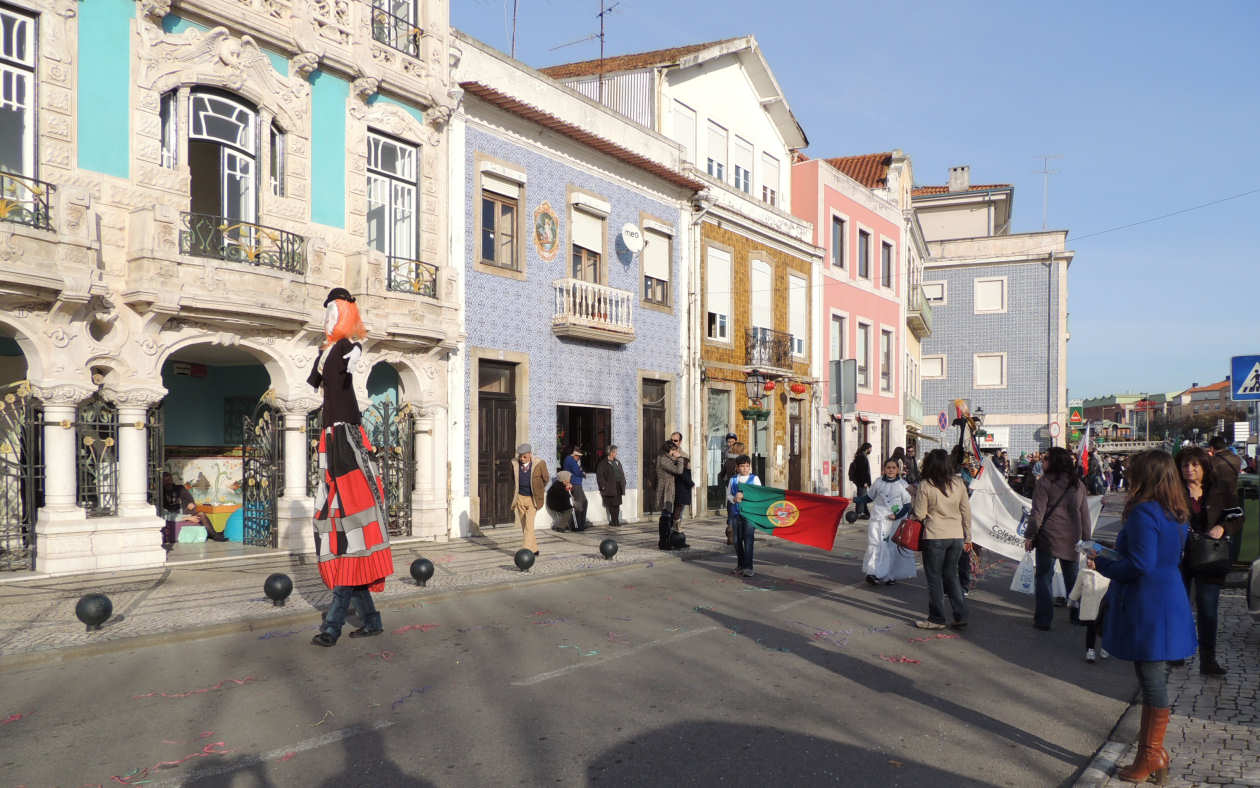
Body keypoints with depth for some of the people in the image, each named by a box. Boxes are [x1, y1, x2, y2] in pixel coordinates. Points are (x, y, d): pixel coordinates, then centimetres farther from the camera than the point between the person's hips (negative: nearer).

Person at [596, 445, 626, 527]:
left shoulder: (617, 462, 17)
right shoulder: (604, 463, -4)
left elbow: (622, 473, 22)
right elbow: (599, 476, -7)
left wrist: (623, 483, 12)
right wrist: (603, 486, -12)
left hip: (618, 488, 6)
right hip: (610, 488, -6)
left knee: (617, 505, 7)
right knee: (612, 505, -4)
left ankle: (616, 521, 15)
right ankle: (614, 521, 4)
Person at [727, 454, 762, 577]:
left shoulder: (754, 478, 3)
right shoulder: (733, 480, 10)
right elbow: (728, 494, 10)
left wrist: (744, 496, -16)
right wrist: (734, 499, -11)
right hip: (736, 512, 3)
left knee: (748, 539, -8)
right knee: (737, 539, 9)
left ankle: (748, 567, -6)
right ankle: (740, 565, 21)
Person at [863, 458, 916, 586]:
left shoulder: (902, 485, 2)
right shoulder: (878, 482, 6)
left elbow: (907, 505, 3)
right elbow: (870, 497, 18)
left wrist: (897, 515, -11)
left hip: (895, 521, 0)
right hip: (878, 518, 1)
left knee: (893, 547, 2)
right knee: (876, 544, -12)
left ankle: (890, 576, 15)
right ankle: (873, 573, -16)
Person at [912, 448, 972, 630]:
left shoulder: (925, 486, -11)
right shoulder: (958, 483, 2)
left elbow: (920, 515, -9)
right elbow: (966, 511, 7)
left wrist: (915, 495, 7)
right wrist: (968, 537, 15)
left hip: (934, 536, -5)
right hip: (956, 536, 5)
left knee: (934, 577, 7)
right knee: (951, 574, 18)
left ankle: (936, 619, 13)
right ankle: (961, 616, 16)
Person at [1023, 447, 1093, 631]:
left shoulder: (1045, 481, -9)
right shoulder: (1078, 484, 8)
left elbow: (1037, 513, -12)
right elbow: (1085, 514, 12)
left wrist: (1029, 536, -5)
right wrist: (1086, 539, 19)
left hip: (1048, 538, -5)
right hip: (1072, 539, 5)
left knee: (1044, 577, 2)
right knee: (1073, 578, 16)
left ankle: (1043, 619, 3)